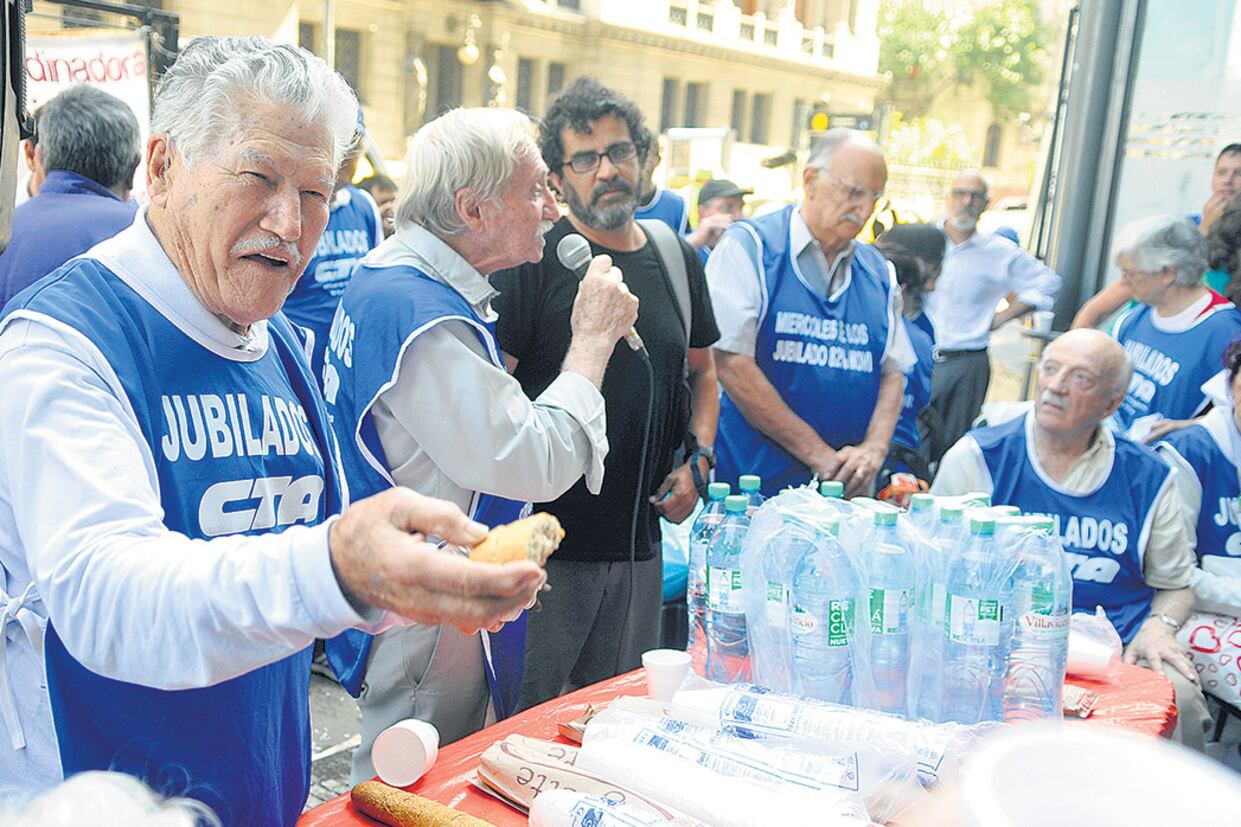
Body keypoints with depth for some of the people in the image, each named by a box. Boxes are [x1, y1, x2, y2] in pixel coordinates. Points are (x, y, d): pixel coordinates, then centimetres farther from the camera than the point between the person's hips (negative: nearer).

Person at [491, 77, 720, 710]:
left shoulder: (675, 258, 9)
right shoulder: (532, 260, -8)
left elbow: (702, 372, 20)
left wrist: (698, 460, 6)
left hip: (640, 539, 6)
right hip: (548, 538, -5)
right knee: (524, 714, 7)